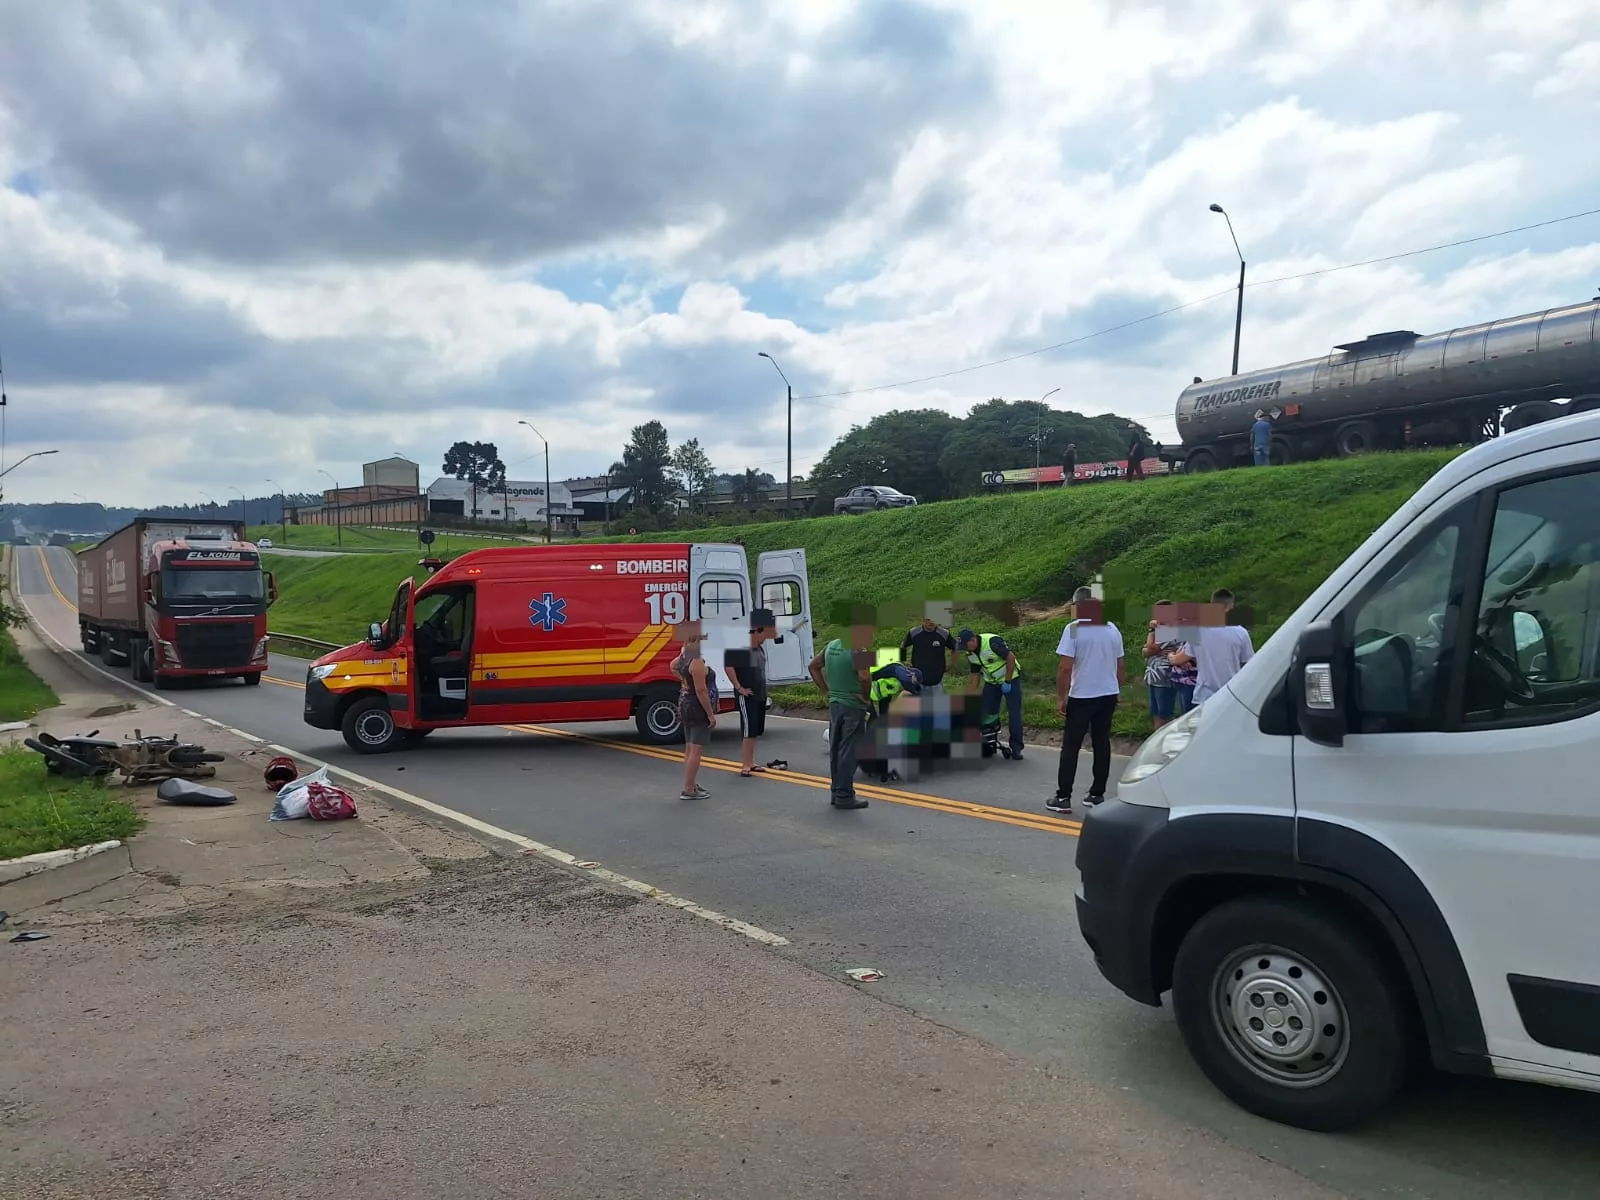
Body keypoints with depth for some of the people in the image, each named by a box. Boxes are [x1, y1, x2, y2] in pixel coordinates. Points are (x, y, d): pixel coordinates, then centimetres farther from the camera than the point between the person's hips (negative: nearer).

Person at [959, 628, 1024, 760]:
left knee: (1014, 713, -7)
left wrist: (1007, 682, -21)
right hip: (991, 682, 7)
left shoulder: (992, 642, -26)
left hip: (1010, 680, -7)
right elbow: (975, 673, 6)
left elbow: (1011, 658, -26)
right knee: (987, 713, 1)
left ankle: (1016, 748, 0)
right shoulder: (971, 654, -3)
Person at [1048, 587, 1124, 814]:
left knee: (1070, 747, 1)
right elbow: (1119, 666, 13)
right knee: (1102, 744, 11)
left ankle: (1063, 798, 1)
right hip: (1109, 695, 5)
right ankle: (1097, 794, 14)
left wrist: (1060, 698, -8)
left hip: (1082, 697, -5)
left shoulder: (1074, 629, -12)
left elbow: (1065, 667, -16)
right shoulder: (1112, 629, 6)